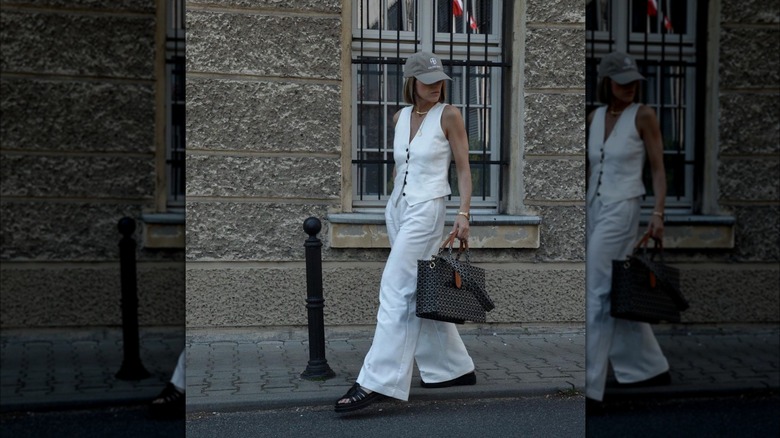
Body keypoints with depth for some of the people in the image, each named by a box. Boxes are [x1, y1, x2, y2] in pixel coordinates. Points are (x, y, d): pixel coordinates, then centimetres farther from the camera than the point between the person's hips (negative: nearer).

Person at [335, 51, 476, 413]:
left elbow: (463, 168, -4)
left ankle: (377, 381, -11)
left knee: (396, 293, -12)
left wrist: (463, 213, -13)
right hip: (397, 207, 7)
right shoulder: (400, 117, 12)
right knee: (421, 294, 11)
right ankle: (454, 367, 22)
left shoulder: (449, 116, -3)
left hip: (426, 210, -7)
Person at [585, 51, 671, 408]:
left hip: (621, 211, -6)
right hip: (595, 210, 7)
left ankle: (590, 388, -4)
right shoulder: (594, 117, 9)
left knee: (598, 297, -9)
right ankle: (650, 367, 30)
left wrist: (658, 213, -16)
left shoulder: (643, 115, -6)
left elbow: (658, 168, -5)